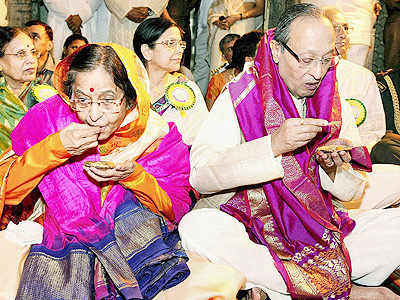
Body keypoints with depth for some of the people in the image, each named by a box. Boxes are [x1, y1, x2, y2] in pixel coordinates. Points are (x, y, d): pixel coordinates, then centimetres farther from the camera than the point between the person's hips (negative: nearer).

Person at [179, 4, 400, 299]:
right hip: (248, 228, -3)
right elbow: (200, 175, -18)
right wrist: (273, 145, -27)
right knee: (198, 227, -34)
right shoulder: (240, 98, -6)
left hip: (321, 231, 3)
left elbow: (352, 191, 10)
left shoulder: (336, 107, 6)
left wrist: (335, 168, -13)